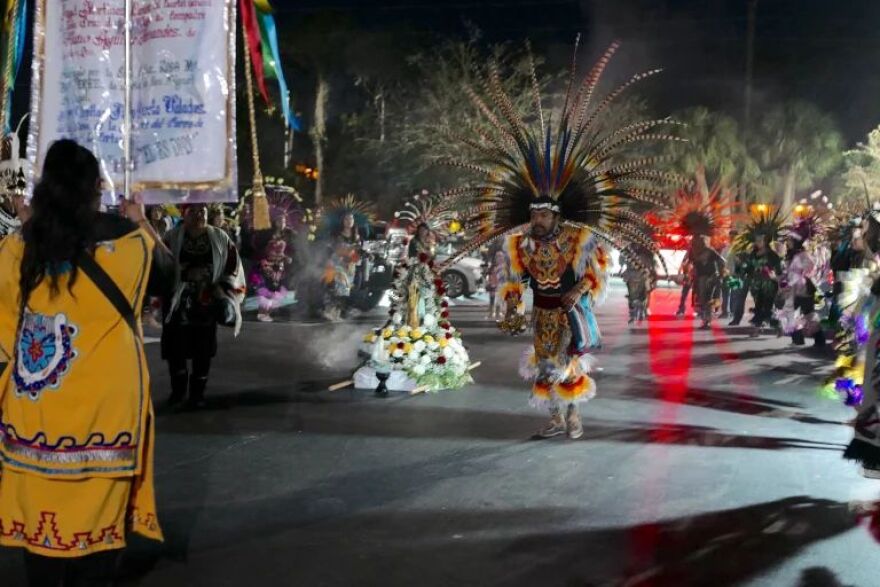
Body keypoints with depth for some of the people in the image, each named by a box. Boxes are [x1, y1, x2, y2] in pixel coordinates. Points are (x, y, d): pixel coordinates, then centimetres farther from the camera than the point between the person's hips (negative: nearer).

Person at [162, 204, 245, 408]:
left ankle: (197, 392, 18)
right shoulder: (171, 238, -3)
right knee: (175, 349, 2)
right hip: (178, 301, -1)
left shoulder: (220, 238, 1)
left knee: (203, 350, 5)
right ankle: (178, 389, 22)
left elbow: (233, 264, 5)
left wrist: (224, 288, -5)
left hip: (208, 302, 1)